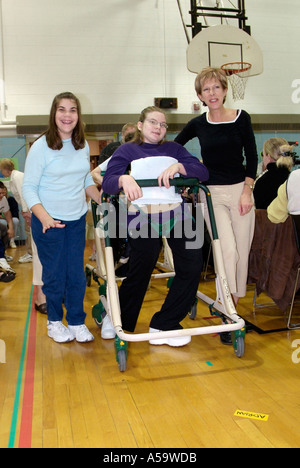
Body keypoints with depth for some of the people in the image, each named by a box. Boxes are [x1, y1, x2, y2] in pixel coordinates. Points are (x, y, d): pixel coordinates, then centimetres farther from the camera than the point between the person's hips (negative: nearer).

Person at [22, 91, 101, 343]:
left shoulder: (83, 145, 5)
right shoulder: (41, 146, -11)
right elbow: (29, 187, -11)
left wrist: (102, 200, 6)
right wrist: (44, 216, -24)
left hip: (77, 220, 4)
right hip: (49, 221, -4)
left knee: (77, 273, 8)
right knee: (55, 274, 4)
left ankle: (76, 322, 24)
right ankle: (54, 322, 25)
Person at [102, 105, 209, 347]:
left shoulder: (174, 149, 18)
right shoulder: (127, 151, 10)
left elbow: (203, 171, 4)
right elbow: (107, 183, -5)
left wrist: (178, 167, -14)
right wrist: (124, 178, -27)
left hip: (176, 213, 4)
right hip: (143, 217, -3)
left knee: (193, 266, -7)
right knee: (139, 275, 2)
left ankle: (163, 325, 7)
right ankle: (119, 322, 27)